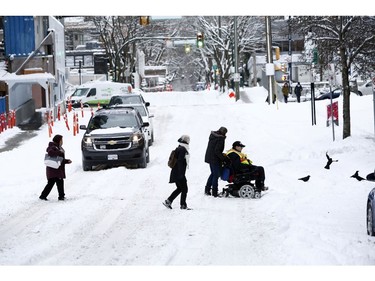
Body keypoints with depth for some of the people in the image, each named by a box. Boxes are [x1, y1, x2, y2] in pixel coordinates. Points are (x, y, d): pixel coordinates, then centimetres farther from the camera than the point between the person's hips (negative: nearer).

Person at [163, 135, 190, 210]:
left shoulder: (178, 149, 13)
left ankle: (168, 201, 14)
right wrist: (181, 174, -23)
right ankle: (183, 205, 5)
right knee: (184, 189, 0)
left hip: (175, 173, 10)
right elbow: (180, 162, -23)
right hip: (179, 174, -10)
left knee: (179, 188, 18)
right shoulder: (183, 150, -17)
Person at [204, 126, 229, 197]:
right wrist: (224, 158, -19)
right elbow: (217, 151, -24)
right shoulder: (220, 139, -20)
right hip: (215, 159, -8)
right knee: (216, 175, 0)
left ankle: (207, 189, 24)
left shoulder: (212, 136, 6)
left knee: (213, 173, 22)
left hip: (209, 158, 8)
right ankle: (214, 192, 3)